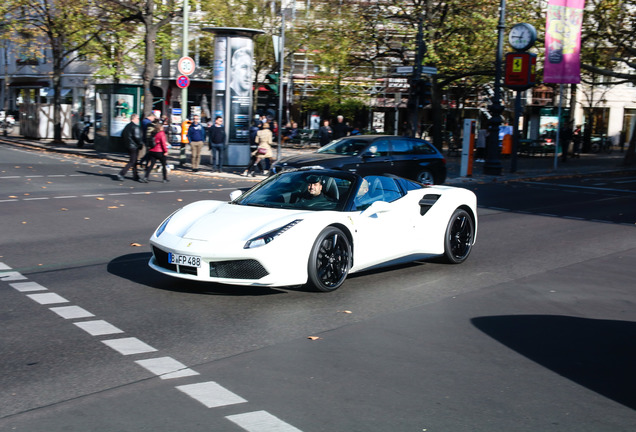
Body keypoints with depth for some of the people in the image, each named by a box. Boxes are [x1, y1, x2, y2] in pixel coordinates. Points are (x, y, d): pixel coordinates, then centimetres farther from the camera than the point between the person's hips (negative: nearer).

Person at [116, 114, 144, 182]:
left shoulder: (127, 126, 13)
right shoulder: (135, 127, -15)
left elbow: (122, 135, 17)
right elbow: (137, 137, -22)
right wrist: (141, 143, -9)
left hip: (128, 145, 10)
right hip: (134, 146, -10)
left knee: (134, 161, 15)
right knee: (132, 162, -5)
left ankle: (135, 176, 19)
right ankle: (121, 174, -9)